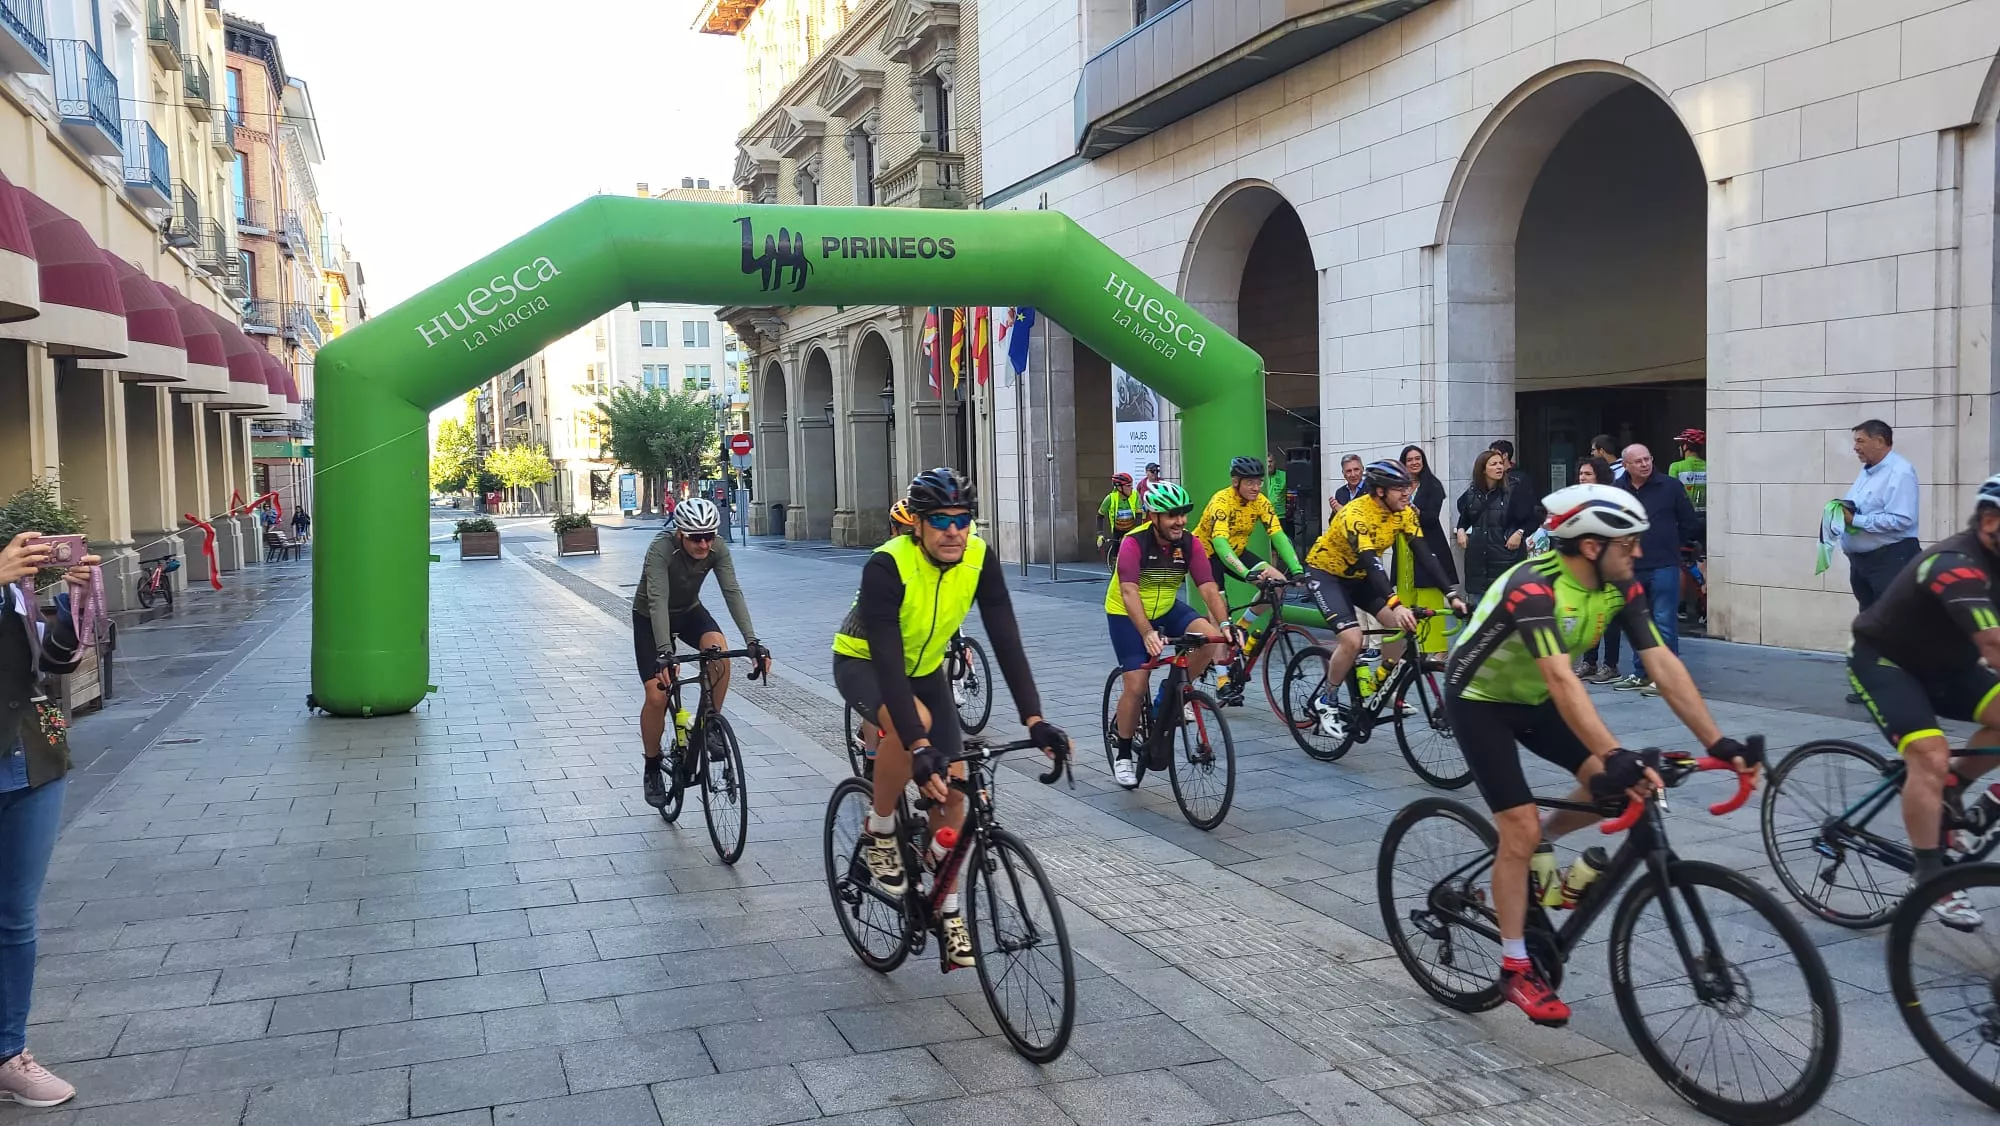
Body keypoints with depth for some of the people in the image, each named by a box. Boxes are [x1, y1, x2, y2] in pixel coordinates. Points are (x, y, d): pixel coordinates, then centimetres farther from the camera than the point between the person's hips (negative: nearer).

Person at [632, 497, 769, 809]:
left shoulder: (717, 550, -22)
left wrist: (752, 641, -39)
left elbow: (732, 592, -28)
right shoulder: (661, 549, -33)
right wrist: (664, 652, -52)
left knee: (718, 649, -30)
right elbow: (657, 600, -41)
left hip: (689, 611, 3)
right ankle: (652, 768, 10)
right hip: (650, 617, -3)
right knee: (657, 695, -13)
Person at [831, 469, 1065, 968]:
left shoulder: (980, 559, -21)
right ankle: (879, 834, -12)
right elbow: (887, 662, -40)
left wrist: (1034, 719, -34)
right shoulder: (887, 566, -34)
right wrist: (918, 747, -49)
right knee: (911, 724, -37)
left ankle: (948, 912, 11)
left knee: (951, 788, -4)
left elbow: (1006, 640, -23)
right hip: (863, 663, -5)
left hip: (924, 667, 5)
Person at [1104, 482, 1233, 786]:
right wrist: (1148, 633, -49)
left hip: (1167, 609, 4)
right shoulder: (1134, 543, -26)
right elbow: (1129, 593, -36)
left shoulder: (1189, 544, -14)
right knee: (1136, 686, -12)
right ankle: (1123, 755, 9)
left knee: (1209, 637, -23)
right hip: (1127, 615, -4)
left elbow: (1209, 588, -20)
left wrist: (1226, 625, -36)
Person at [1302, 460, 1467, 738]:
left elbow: (1424, 554, -16)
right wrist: (1396, 604, -54)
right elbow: (1370, 562, -42)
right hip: (1326, 573, -7)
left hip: (1360, 575, 7)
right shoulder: (1357, 514, -32)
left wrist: (1452, 594, -27)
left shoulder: (1404, 512, -12)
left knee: (1401, 625, -12)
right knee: (1352, 640, -23)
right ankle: (1325, 703, -2)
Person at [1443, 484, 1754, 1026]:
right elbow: (1561, 680, -45)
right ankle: (1515, 968, 1)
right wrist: (1616, 755, -54)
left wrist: (1717, 741, -23)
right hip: (1480, 700, -7)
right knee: (1520, 829, -12)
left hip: (1533, 698, 7)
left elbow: (1663, 665, -16)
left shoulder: (1620, 588, -12)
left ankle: (1536, 845, 18)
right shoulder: (1534, 587, -34)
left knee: (1613, 785, -8)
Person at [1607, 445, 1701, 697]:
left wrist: (1670, 544, 5)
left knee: (1664, 623, -4)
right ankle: (1641, 675, 24)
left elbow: (1689, 524, 4)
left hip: (1664, 566, -4)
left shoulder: (1670, 486, -2)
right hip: (1631, 568, 4)